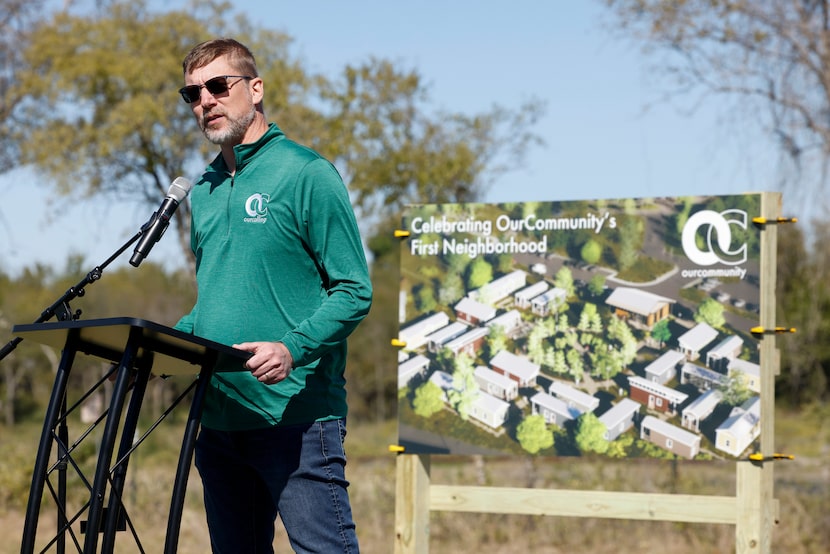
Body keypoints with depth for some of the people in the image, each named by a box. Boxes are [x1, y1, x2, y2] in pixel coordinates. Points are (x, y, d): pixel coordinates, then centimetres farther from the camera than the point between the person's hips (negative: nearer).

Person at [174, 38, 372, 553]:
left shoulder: (305, 173, -5)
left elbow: (353, 292, -9)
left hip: (296, 412, -7)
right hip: (218, 415, 7)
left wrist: (293, 349, -24)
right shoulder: (204, 190, 16)